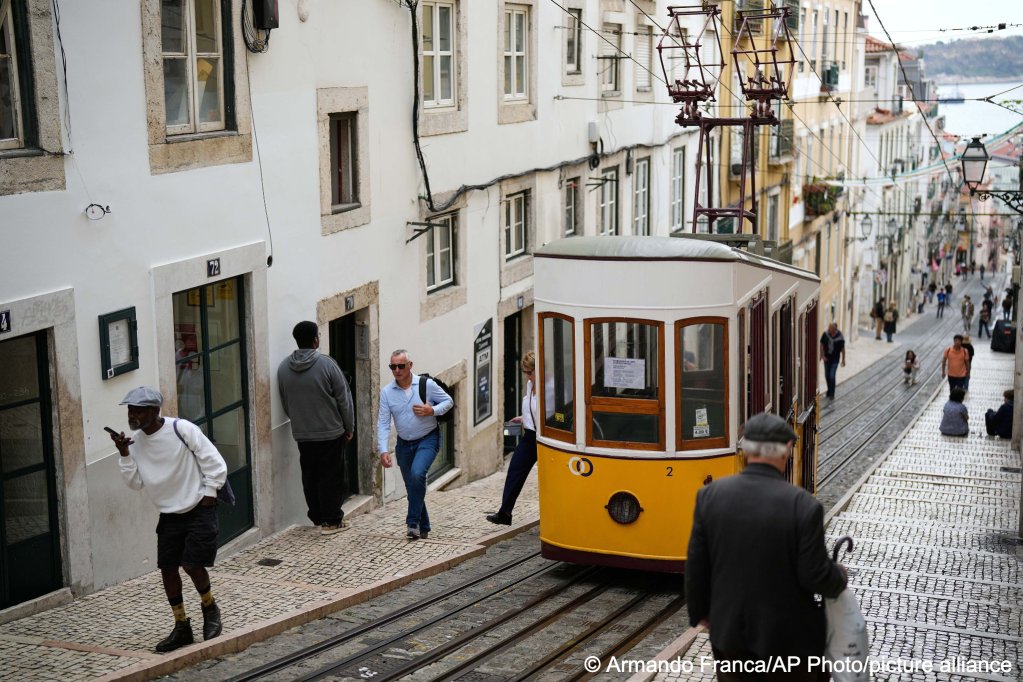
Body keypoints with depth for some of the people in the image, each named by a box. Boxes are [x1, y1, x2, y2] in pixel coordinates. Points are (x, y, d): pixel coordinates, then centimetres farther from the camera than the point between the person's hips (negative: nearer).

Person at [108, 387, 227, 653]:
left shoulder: (182, 429, -18)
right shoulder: (135, 441, -1)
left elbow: (215, 464, -12)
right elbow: (135, 483, -3)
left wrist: (208, 496, -10)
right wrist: (124, 454, -14)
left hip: (199, 511, -6)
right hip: (169, 514, 6)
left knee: (192, 564, -11)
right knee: (167, 568, 2)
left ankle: (210, 610, 18)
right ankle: (182, 626, 17)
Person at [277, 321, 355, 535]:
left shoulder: (283, 368, 0)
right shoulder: (326, 364, -15)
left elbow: (285, 404, 11)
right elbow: (344, 399, -10)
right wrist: (349, 427, 2)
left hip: (302, 435, 5)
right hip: (330, 433, -5)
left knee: (310, 477, 14)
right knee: (331, 477, 3)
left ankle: (317, 517, 23)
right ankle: (331, 521, 7)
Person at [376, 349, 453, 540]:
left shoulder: (426, 384, -11)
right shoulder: (386, 392, -5)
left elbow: (448, 401, 0)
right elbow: (383, 423, -7)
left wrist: (432, 411, -19)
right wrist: (383, 450, -17)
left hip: (428, 439, -4)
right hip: (404, 444, 4)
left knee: (417, 474, -27)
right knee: (411, 486, 11)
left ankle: (413, 522, -18)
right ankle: (423, 528, 26)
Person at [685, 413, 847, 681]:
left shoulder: (710, 495, -10)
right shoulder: (804, 507, -20)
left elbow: (696, 566, -3)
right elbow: (816, 577, -15)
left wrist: (700, 611, 12)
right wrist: (840, 576, 7)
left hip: (729, 631, 3)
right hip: (788, 636, -3)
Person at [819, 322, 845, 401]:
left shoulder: (840, 337, -17)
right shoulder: (825, 334, -11)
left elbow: (843, 349, -5)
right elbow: (821, 345, -3)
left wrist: (843, 360, 1)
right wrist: (822, 356, -13)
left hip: (835, 359, -3)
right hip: (826, 358, 3)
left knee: (832, 376, -11)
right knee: (827, 376, 11)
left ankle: (831, 394, -1)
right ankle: (830, 391, 32)